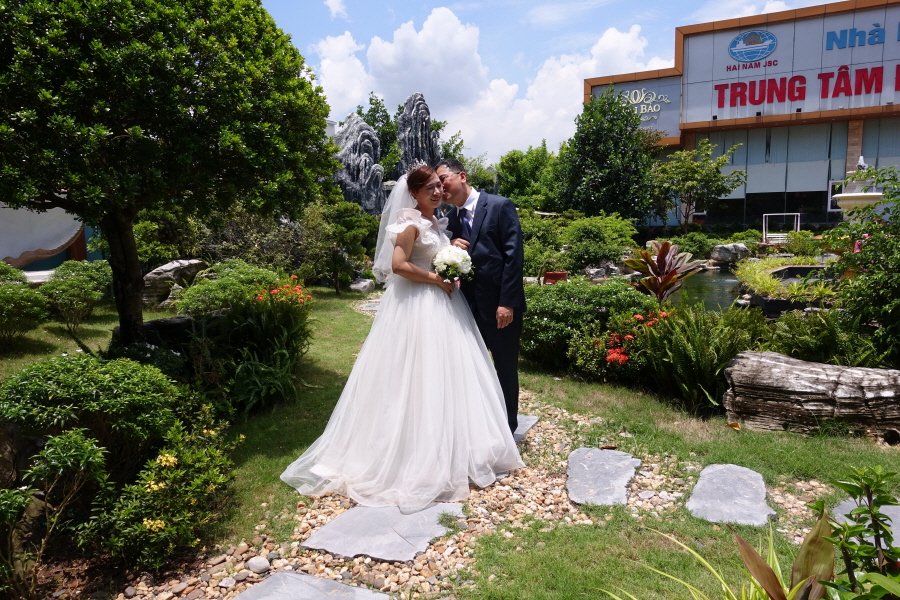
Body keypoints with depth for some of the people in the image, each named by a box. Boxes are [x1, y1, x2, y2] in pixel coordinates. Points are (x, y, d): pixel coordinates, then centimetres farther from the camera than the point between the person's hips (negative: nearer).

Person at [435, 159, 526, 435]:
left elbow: (514, 255, -14)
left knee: (505, 369, 9)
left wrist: (507, 302, -19)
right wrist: (451, 248, -11)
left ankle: (507, 426, 26)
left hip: (500, 305, -5)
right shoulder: (451, 218, 10)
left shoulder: (500, 206, -8)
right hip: (470, 305, 6)